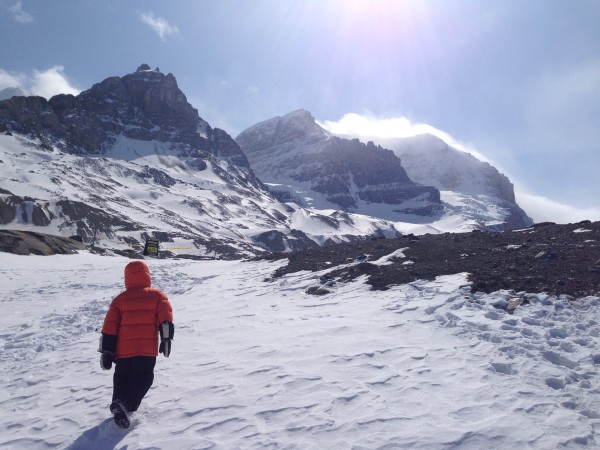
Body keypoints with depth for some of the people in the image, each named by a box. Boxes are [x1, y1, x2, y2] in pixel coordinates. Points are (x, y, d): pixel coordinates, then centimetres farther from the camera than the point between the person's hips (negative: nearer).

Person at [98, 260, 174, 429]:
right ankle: (124, 404, -16)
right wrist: (166, 339, -5)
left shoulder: (120, 299, 10)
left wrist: (106, 352, 9)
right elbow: (165, 318, -6)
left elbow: (110, 327, 6)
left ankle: (120, 405, 13)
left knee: (121, 378, 22)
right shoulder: (157, 295, 6)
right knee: (143, 379, 5)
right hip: (148, 350, -2)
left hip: (123, 350, 2)